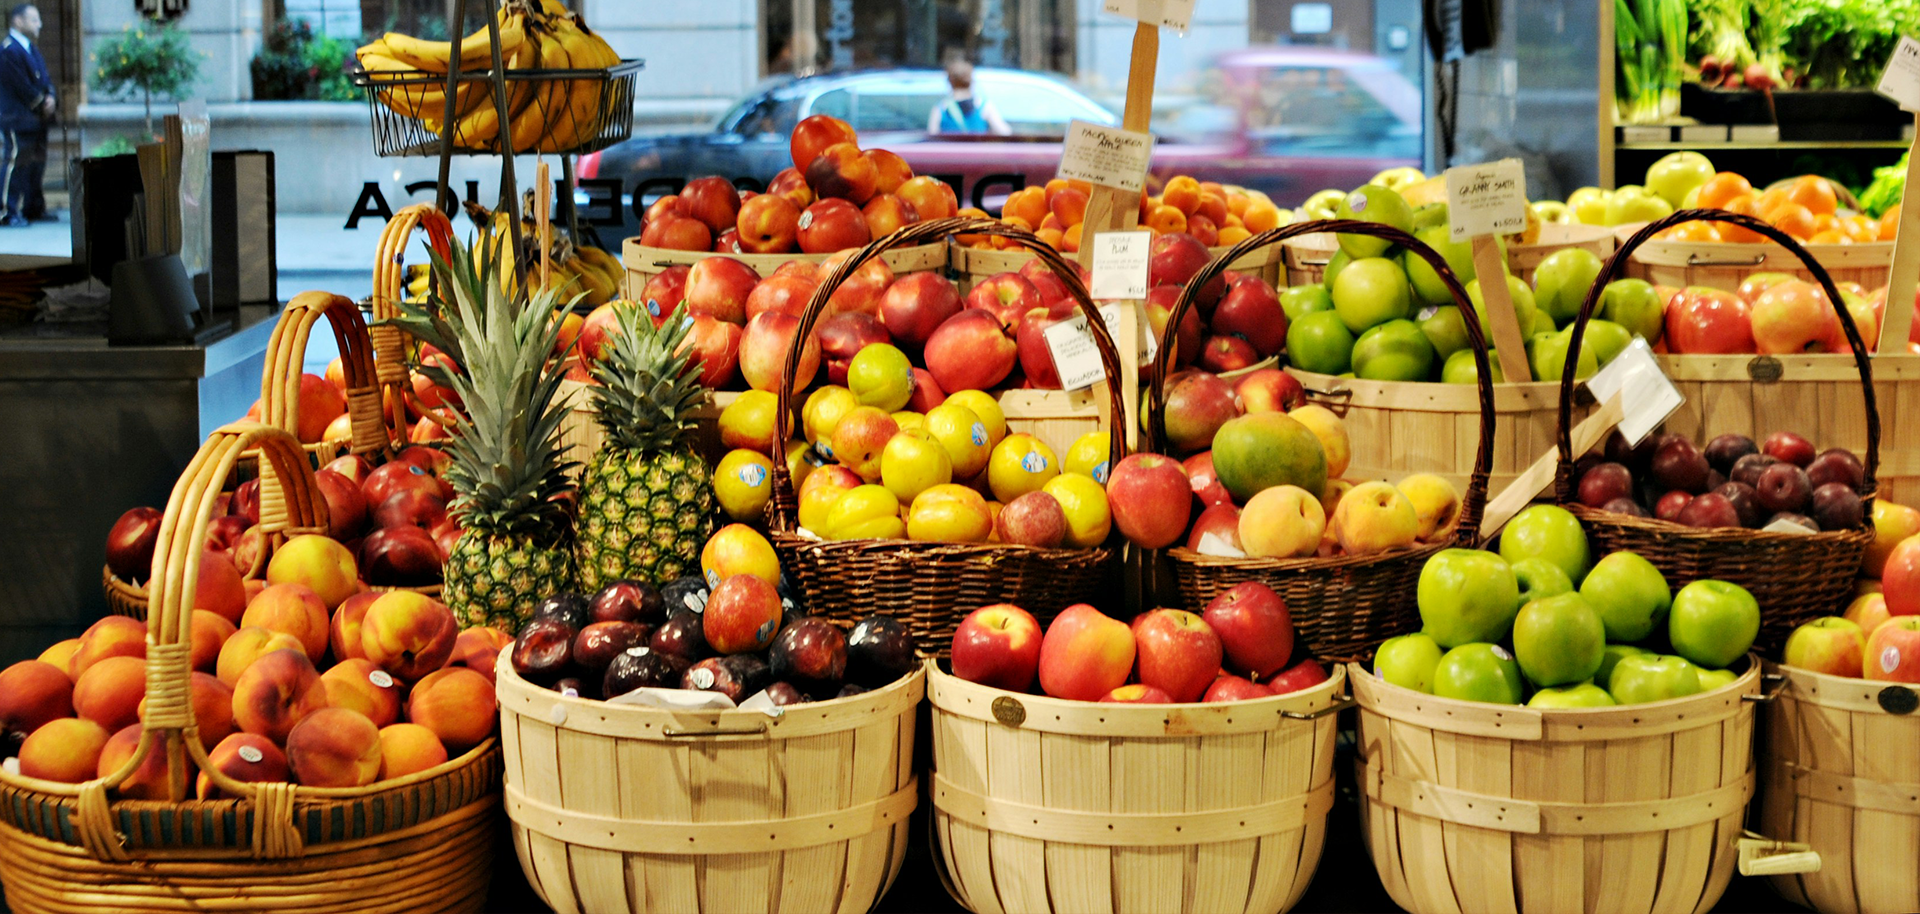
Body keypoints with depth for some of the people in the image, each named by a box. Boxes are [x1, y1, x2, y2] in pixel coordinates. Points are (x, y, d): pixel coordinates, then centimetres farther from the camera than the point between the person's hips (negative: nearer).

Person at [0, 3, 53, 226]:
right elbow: (22, 87, -18)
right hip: (18, 118, -10)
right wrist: (41, 103, -10)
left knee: (36, 163, 14)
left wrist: (49, 97, -3)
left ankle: (34, 208, 24)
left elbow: (44, 78, 16)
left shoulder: (32, 49, 17)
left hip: (37, 119, 10)